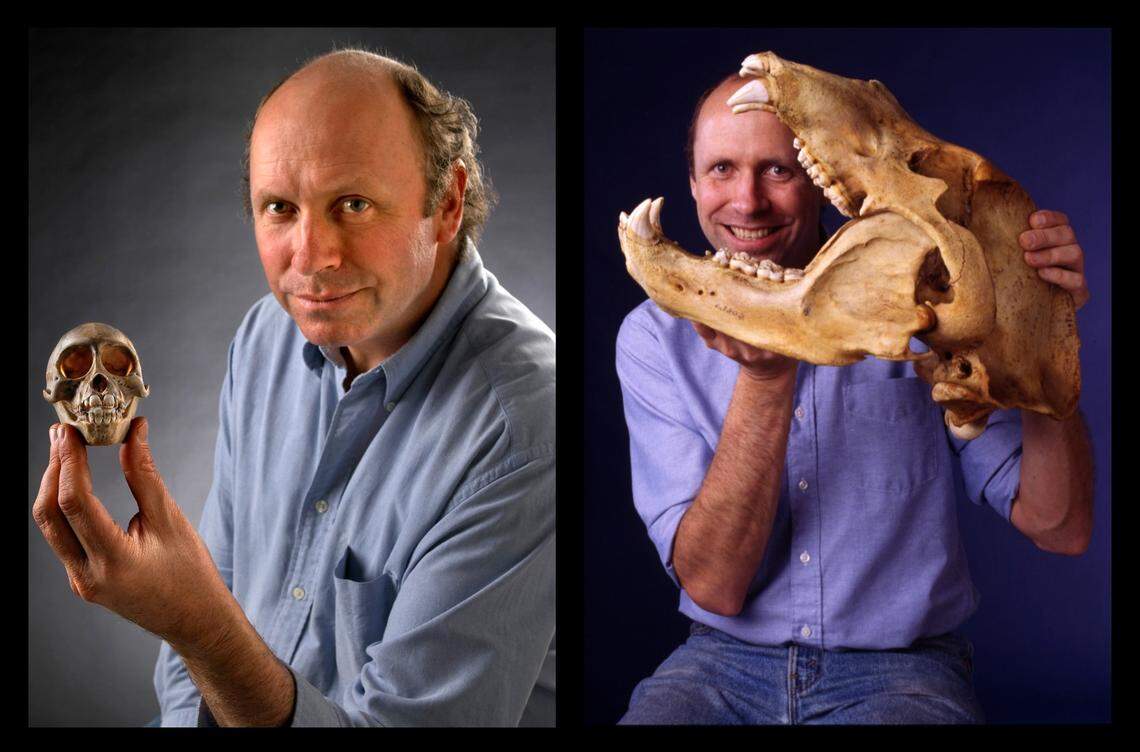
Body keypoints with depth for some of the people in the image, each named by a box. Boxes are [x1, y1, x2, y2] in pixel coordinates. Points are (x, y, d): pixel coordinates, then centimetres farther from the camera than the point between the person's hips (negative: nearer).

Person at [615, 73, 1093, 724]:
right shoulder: (656, 337, 0)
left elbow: (1060, 529, -4)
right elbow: (714, 586, -9)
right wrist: (766, 377, -20)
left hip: (902, 671, 0)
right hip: (726, 664, 1)